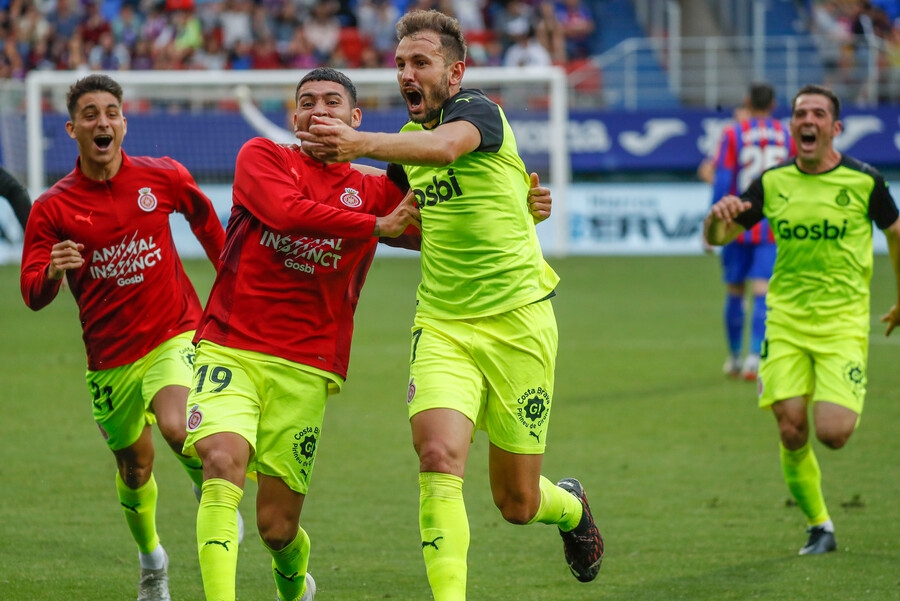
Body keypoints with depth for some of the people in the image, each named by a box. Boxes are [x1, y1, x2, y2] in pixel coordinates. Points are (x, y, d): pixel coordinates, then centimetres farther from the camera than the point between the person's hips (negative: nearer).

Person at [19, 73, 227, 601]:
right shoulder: (52, 208, -6)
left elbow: (205, 217, 17)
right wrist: (53, 273, -31)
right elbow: (33, 296, -8)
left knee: (176, 427, -29)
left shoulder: (164, 177, -4)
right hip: (110, 355, 2)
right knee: (135, 467, 13)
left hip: (175, 334, -2)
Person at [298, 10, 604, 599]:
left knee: (517, 501, 6)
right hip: (442, 324, 5)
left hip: (516, 322, -5)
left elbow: (444, 147, -40)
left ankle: (571, 506, 42)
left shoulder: (478, 110, -13)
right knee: (438, 458, -22)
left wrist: (362, 143, -55)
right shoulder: (412, 133, 10)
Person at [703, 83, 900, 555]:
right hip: (786, 323, 2)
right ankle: (818, 527, 12)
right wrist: (717, 218, -15)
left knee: (831, 434, -16)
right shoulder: (772, 183, 2)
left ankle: (847, 407, 21)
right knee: (791, 433, -7)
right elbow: (718, 237, 9)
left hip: (843, 322, -2)